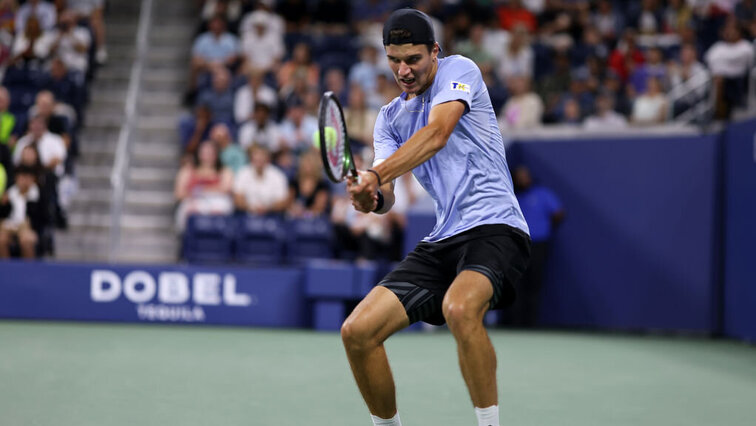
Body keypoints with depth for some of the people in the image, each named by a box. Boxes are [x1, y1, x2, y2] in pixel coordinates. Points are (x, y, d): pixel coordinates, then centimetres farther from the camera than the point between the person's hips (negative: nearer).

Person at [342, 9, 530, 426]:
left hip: (493, 226, -7)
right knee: (357, 332, -3)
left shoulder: (458, 70, 0)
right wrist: (372, 197, -22)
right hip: (441, 241, 7)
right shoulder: (389, 117, 17)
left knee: (459, 308, -37)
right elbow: (388, 197, 3)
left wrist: (376, 176, -32)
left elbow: (437, 135, -19)